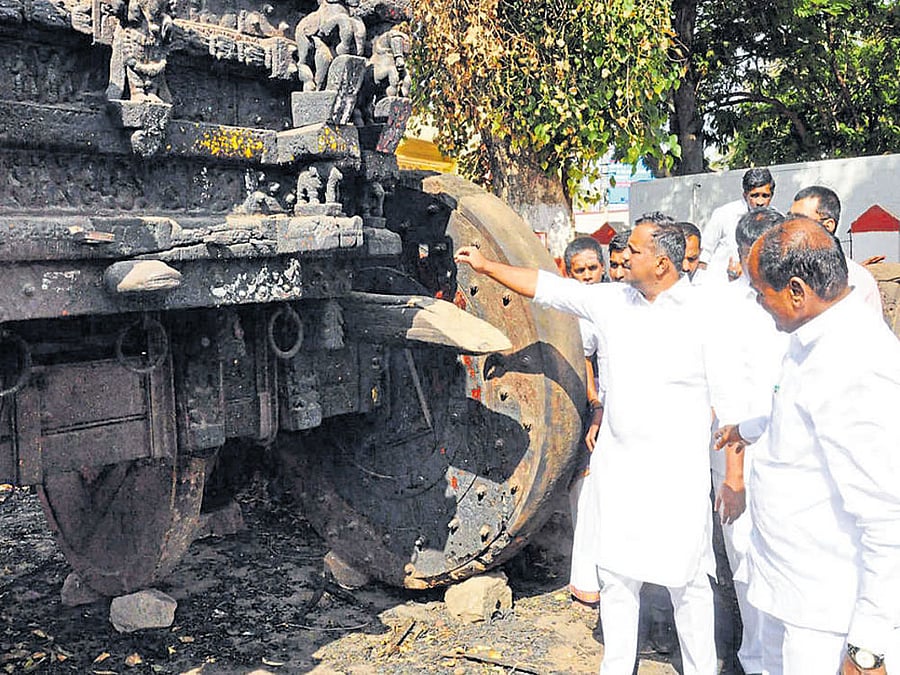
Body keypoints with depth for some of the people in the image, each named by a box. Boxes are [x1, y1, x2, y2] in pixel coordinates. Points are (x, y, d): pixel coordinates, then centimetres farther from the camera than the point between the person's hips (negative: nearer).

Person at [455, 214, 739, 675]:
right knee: (616, 573, 14)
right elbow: (547, 287, 10)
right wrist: (486, 266, 10)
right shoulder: (615, 300, 3)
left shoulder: (703, 313, -11)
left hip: (677, 470, -5)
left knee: (686, 580, 7)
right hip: (617, 465, 5)